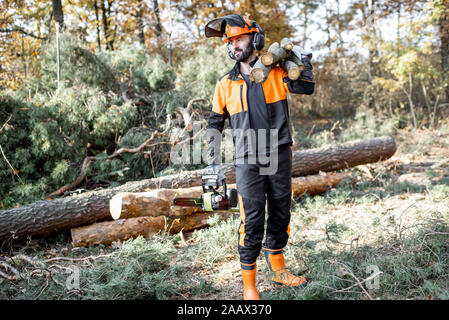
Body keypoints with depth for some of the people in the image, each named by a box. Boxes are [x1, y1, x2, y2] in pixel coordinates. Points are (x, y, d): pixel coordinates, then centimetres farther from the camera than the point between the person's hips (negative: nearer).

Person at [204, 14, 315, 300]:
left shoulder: (276, 72, 3)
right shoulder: (226, 84, 5)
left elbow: (306, 87, -13)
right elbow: (215, 124, 9)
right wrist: (213, 161, 4)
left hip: (280, 157, 2)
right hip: (248, 162, -1)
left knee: (281, 214, 14)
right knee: (252, 222, -5)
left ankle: (277, 268, 35)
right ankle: (249, 284, 9)